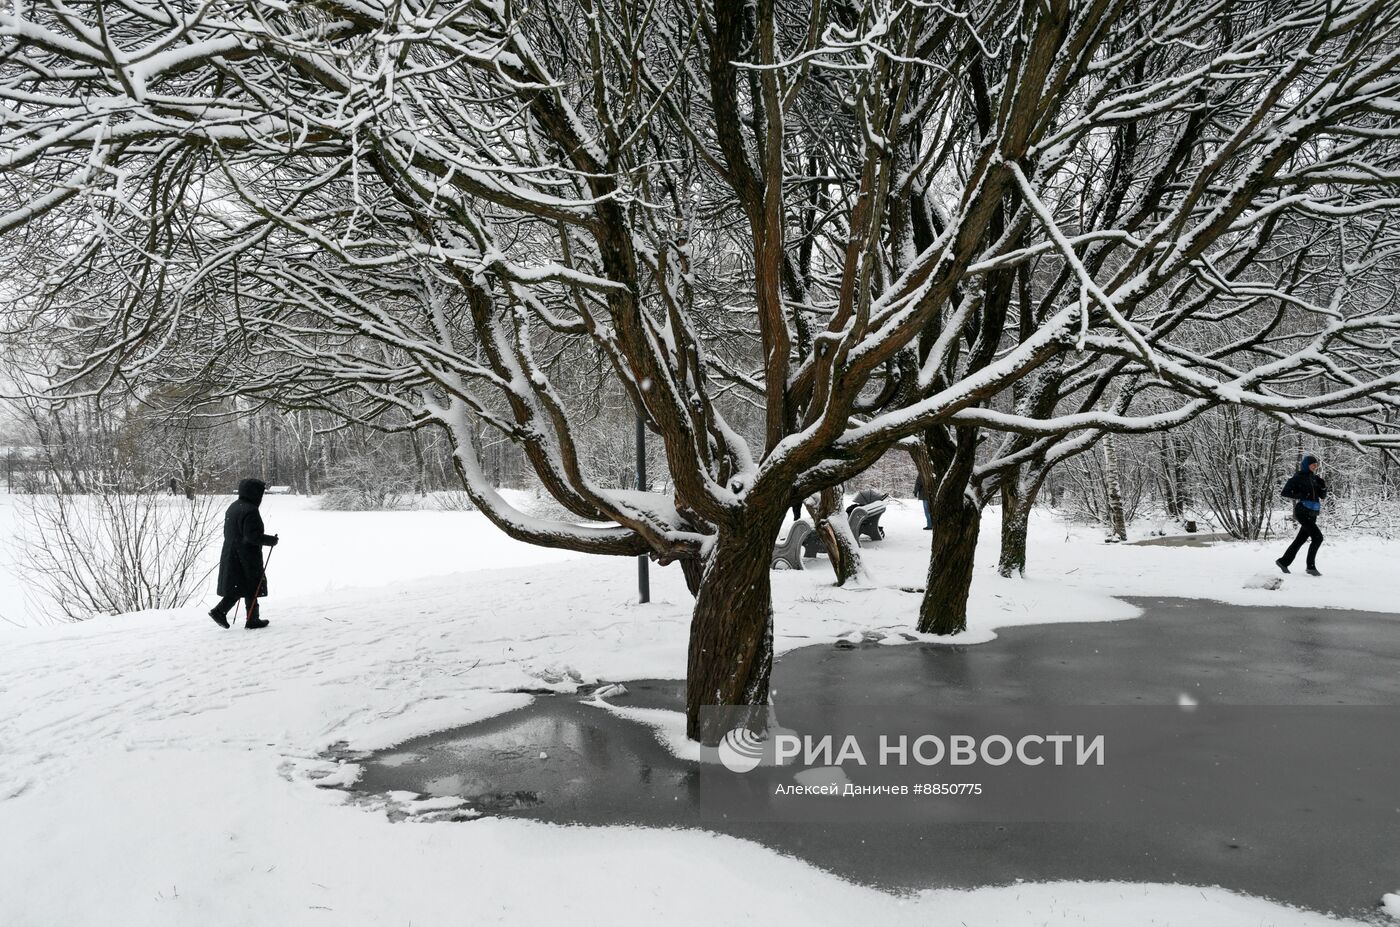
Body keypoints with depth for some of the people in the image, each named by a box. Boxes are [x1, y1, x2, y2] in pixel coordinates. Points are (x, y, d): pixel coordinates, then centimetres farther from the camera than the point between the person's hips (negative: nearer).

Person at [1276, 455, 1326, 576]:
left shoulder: (1315, 478, 13)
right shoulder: (1297, 477, -5)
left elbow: (1323, 496, 14)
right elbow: (1285, 492, -9)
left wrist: (1324, 487, -5)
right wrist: (1301, 496, -19)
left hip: (1312, 514, 7)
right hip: (1302, 512, -7)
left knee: (1300, 539, 11)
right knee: (1318, 537, -15)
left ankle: (1283, 561, 23)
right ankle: (1311, 566, -8)